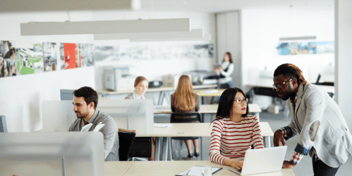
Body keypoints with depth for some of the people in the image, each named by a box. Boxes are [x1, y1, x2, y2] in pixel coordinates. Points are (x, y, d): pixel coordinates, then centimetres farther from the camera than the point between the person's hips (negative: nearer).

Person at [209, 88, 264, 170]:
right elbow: (213, 154, -19)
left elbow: (260, 148, -3)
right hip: (227, 166, -1)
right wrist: (232, 162, -38)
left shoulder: (252, 121, 3)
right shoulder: (219, 123, -8)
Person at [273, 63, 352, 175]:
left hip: (333, 146, -8)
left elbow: (310, 129, -35)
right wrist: (281, 132, -18)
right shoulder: (291, 99, 2)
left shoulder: (313, 93, -27)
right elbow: (295, 126, 7)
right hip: (318, 149, 8)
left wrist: (293, 162, -38)